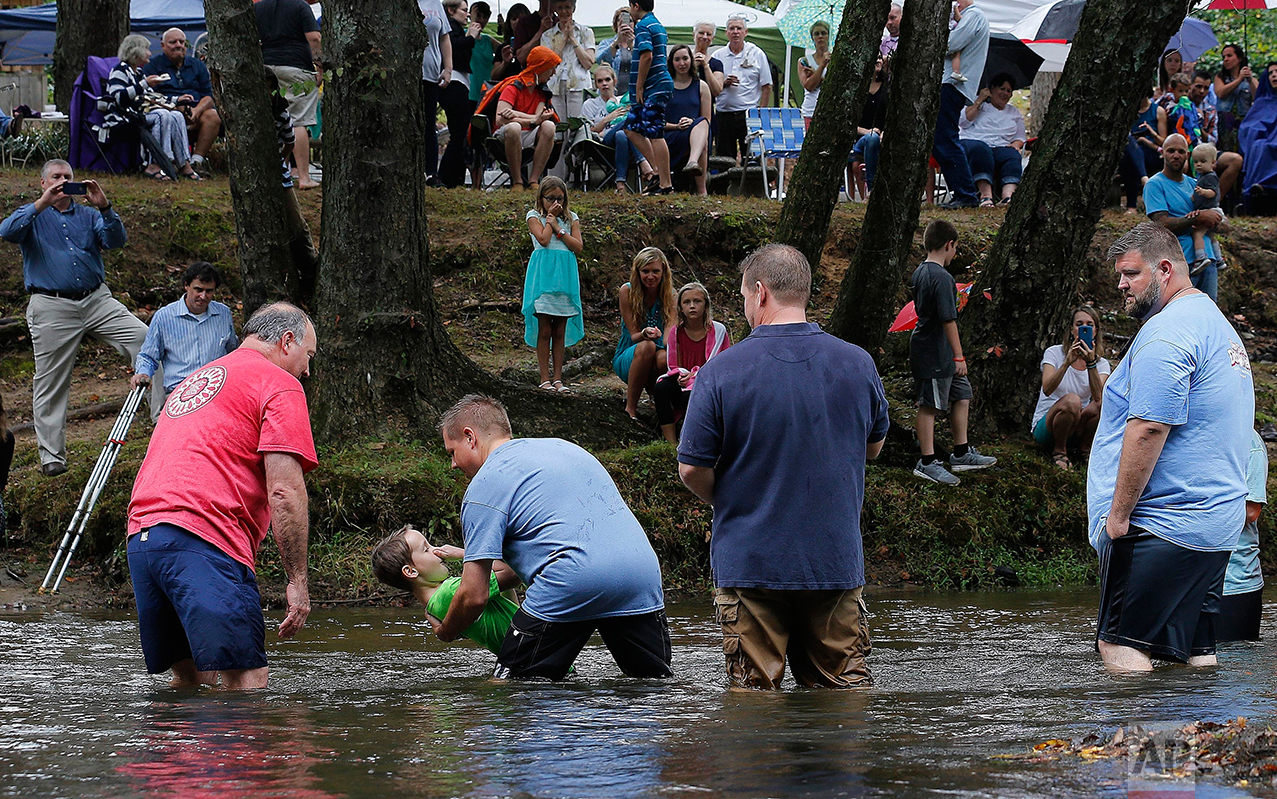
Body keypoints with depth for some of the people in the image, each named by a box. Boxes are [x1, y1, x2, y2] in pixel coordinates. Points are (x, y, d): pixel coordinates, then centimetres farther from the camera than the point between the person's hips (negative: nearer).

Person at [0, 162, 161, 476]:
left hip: (97, 300, 2)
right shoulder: (34, 215, 10)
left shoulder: (88, 215, 16)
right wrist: (43, 203, -19)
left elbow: (115, 240, -1)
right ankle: (51, 456, 6)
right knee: (51, 382, 0)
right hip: (52, 306, -2)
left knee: (143, 338, -14)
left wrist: (104, 207, -17)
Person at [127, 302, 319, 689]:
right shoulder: (279, 385, 4)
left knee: (192, 679, 14)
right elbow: (284, 494, -6)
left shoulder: (194, 381, 32)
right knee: (247, 680, -14)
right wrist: (297, 580, -4)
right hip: (203, 541, -8)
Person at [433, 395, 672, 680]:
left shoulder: (484, 487, 4)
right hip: (644, 575, 6)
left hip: (574, 583, -6)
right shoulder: (564, 446, 26)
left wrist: (444, 633, 21)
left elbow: (474, 596, 0)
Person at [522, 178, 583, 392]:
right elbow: (544, 239, -12)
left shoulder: (571, 218, 13)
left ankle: (558, 378, 7)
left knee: (560, 331, 4)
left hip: (565, 275, 3)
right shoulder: (534, 216, 4)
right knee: (544, 330, -4)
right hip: (543, 275, -3)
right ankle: (545, 379, -2)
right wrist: (550, 216, -3)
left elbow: (578, 247, 1)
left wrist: (557, 227, -5)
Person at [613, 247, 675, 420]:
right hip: (628, 358, -1)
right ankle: (630, 407, -24)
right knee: (647, 346, -36)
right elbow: (633, 336, -10)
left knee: (664, 358, -36)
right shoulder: (627, 292, -7)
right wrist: (644, 334, -35)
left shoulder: (670, 295, -3)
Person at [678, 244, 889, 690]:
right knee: (845, 683, 9)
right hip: (838, 563, 3)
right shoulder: (858, 364, 0)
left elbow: (692, 469, -7)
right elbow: (873, 446, 17)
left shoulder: (721, 372, -11)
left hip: (751, 564, -3)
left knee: (753, 689, 4)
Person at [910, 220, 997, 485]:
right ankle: (927, 462, 5)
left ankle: (962, 454, 24)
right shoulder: (942, 278, -20)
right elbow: (948, 319, -22)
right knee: (929, 405, -2)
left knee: (962, 394, 17)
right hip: (935, 353, -10)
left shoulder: (919, 273, 9)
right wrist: (959, 356, -17)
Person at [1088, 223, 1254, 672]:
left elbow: (1148, 429, -22)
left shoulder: (1165, 333, -14)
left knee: (1121, 645, -10)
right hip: (1217, 525, 10)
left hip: (1160, 527, -10)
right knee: (1196, 650, 9)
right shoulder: (1221, 327, 20)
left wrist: (1118, 512, -17)